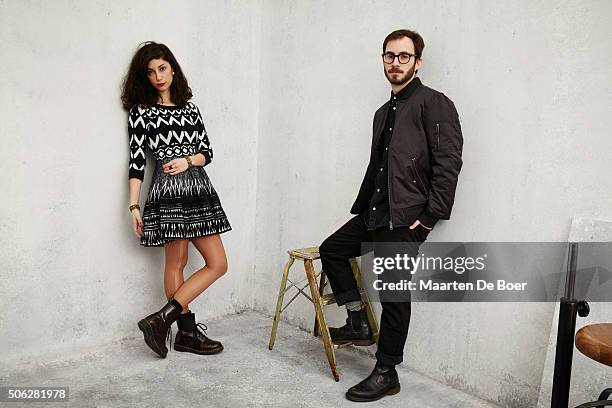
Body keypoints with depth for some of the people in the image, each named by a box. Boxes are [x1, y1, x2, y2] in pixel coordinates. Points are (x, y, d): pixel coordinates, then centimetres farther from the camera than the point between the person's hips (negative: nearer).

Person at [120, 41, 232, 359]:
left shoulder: (189, 108, 18)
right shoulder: (141, 111, 4)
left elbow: (207, 151, 15)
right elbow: (136, 160, -2)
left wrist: (188, 160, -7)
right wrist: (134, 206, -7)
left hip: (199, 187, 6)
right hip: (168, 190, -6)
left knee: (217, 263, 2)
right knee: (176, 261, -4)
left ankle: (187, 333, 9)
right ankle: (187, 332, 8)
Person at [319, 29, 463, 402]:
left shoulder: (434, 103, -6)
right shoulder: (384, 112, 19)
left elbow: (449, 162, -14)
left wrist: (430, 216, -18)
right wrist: (361, 209, 17)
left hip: (406, 219, -9)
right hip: (375, 214, 9)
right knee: (332, 249, 15)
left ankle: (386, 374, 13)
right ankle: (359, 324, 23)